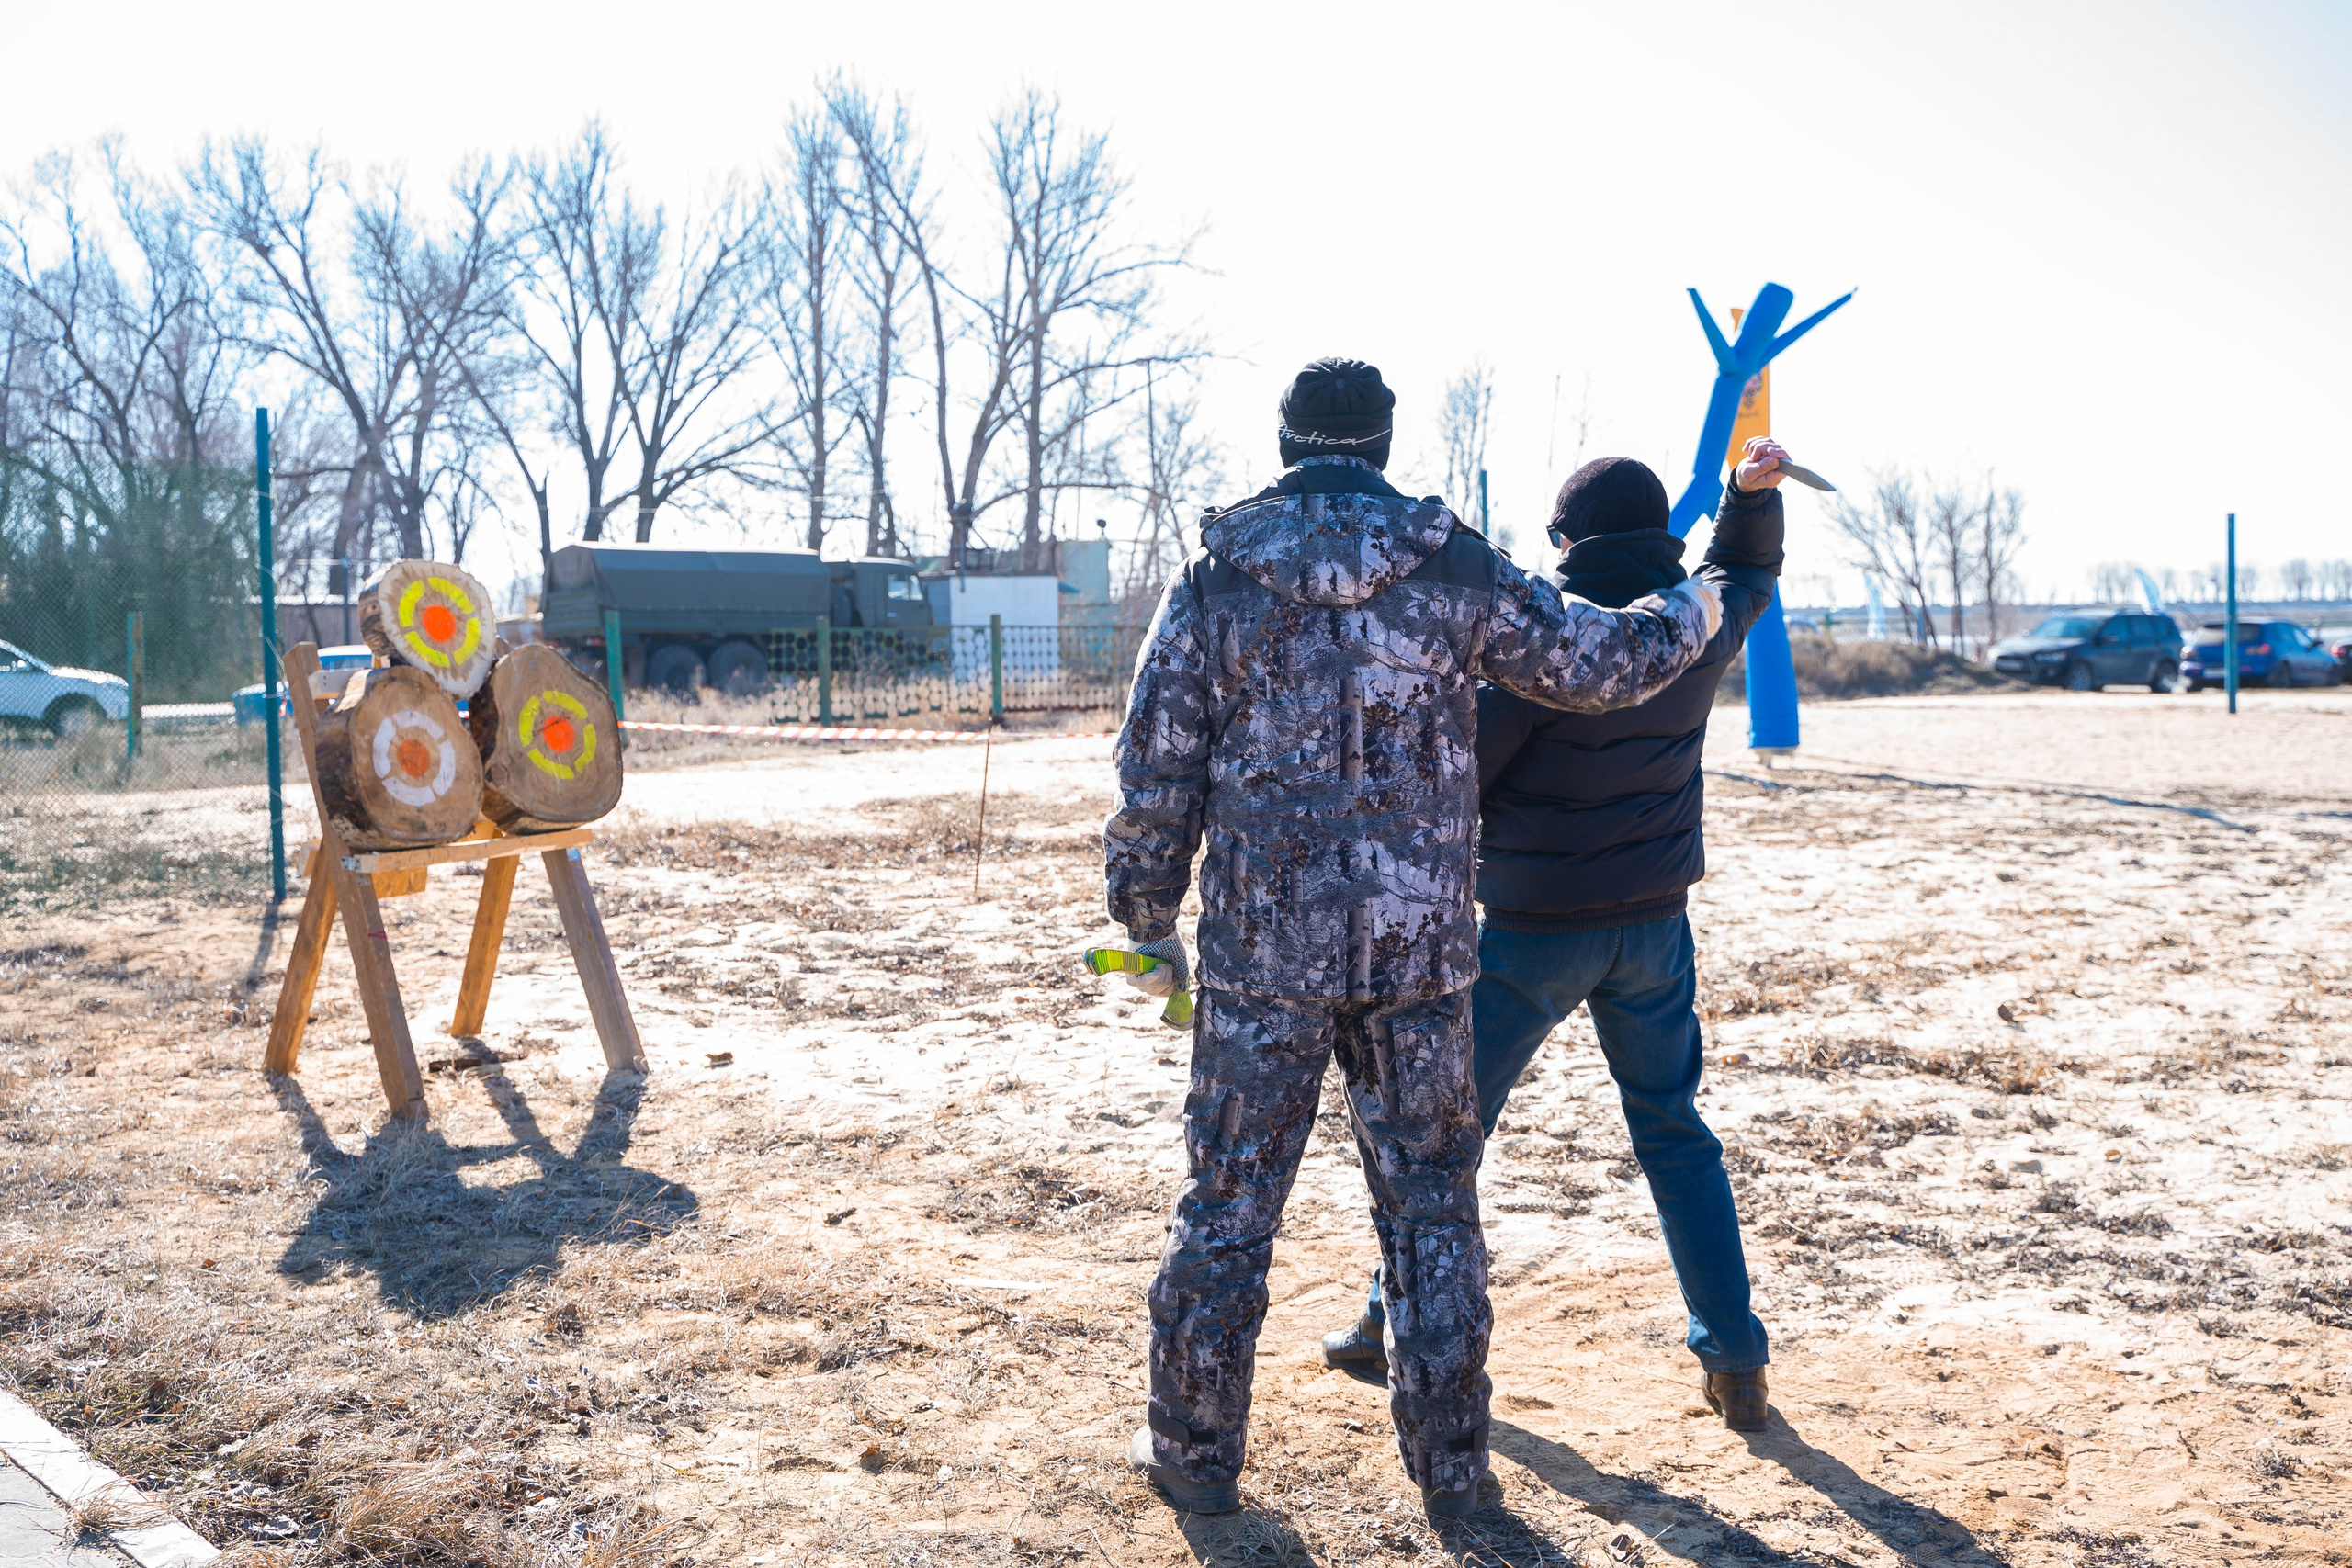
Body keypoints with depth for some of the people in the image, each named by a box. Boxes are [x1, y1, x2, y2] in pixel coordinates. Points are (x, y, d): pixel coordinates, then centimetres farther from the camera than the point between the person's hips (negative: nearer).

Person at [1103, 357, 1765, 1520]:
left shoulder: (1215, 581, -2)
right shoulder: (1455, 572, -1)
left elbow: (1157, 772, -1)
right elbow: (1601, 664, 6)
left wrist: (1146, 921, 10)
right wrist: (1691, 612, 27)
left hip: (1264, 944, 0)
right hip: (1417, 945, 1)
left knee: (1229, 1201, 11)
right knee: (1430, 1205, 13)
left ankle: (1194, 1451, 22)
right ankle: (1450, 1465, 21)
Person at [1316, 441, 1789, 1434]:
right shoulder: (1698, 627, 1)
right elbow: (1749, 571, 25)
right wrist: (1754, 491, 10)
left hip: (1535, 929, -5)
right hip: (1654, 927, 5)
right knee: (1673, 1130, 15)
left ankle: (1399, 1327, 21)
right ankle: (1735, 1360, 14)